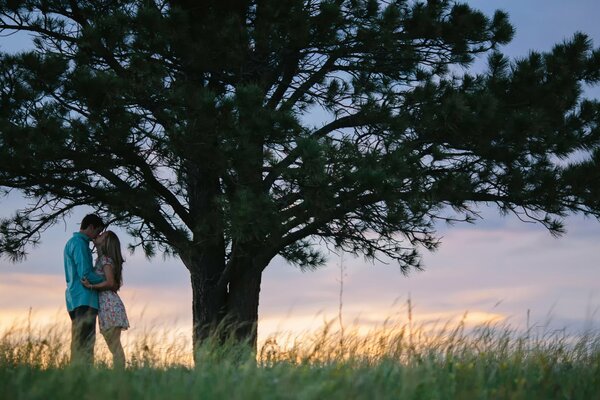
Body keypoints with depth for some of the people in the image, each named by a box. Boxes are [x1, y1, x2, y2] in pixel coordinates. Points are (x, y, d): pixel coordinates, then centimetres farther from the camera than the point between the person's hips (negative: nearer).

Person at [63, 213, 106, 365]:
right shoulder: (79, 243, -10)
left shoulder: (71, 243, 22)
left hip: (76, 301, 10)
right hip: (84, 300, -10)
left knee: (79, 343, 8)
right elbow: (85, 274, -16)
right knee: (84, 343, -14)